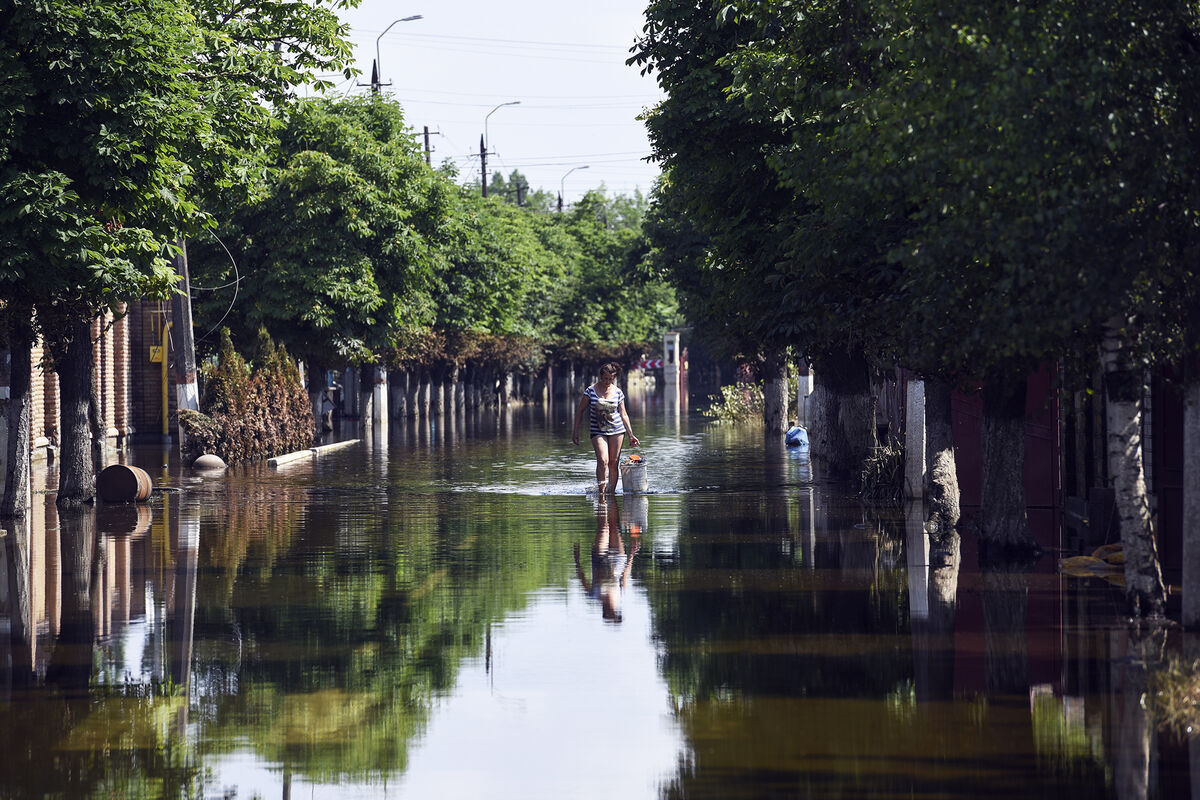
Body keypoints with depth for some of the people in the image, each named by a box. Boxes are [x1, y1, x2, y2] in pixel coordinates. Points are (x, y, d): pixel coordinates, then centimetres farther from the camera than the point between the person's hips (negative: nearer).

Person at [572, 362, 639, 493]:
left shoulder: (618, 392, 3)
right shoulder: (591, 391, -4)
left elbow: (623, 414, 10)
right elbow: (580, 410, 3)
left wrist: (631, 435, 8)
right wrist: (576, 431, 0)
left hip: (616, 430, 2)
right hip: (597, 431, -2)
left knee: (613, 463, 1)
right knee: (603, 460, -19)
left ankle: (611, 491, 7)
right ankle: (601, 492, -15)